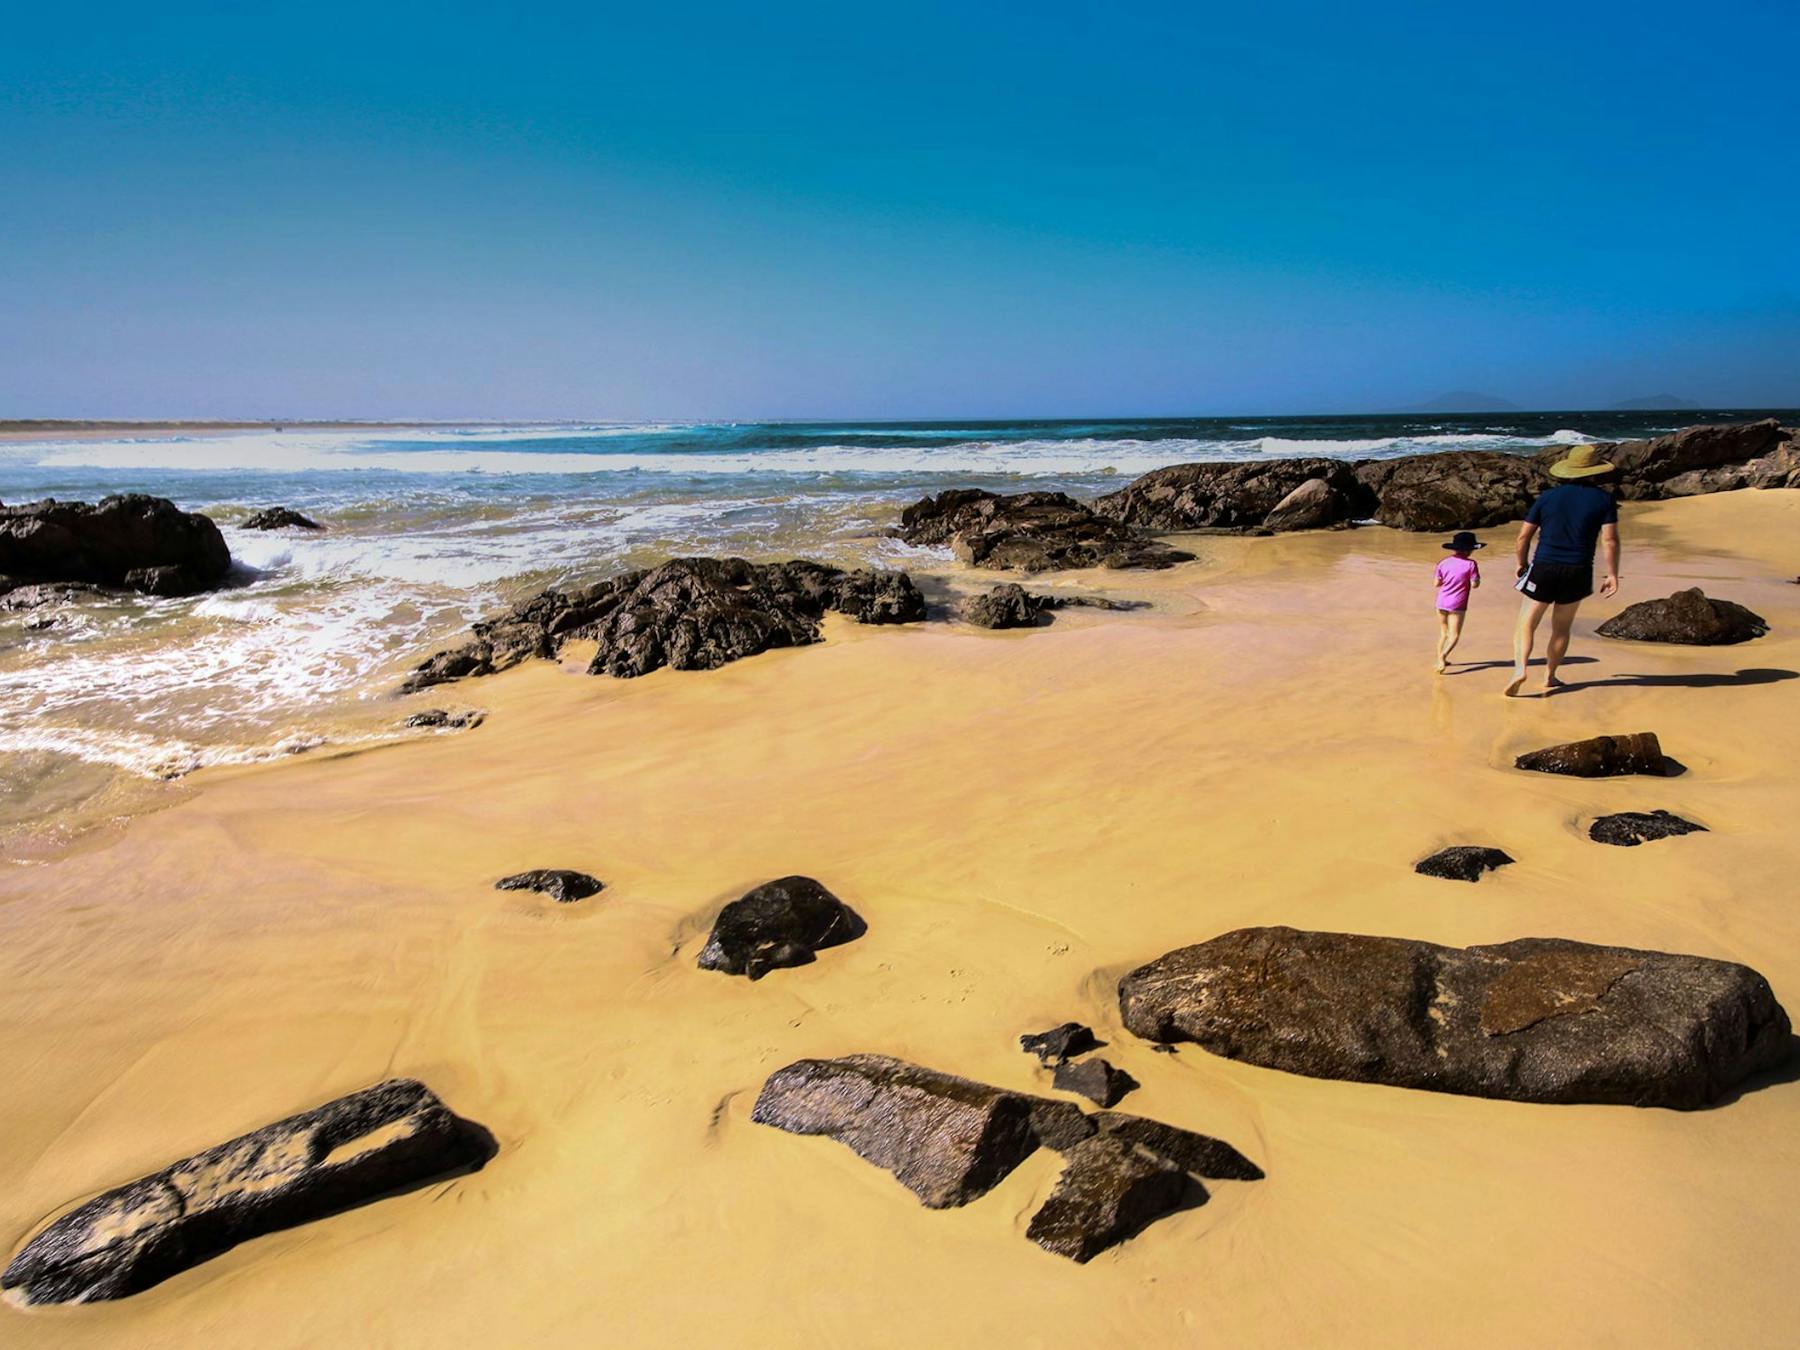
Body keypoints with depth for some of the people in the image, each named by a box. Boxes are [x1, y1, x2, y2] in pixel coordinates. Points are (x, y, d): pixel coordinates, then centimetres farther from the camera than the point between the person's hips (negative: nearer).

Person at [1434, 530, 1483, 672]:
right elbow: (1474, 584, -10)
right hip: (1457, 605, -5)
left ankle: (1440, 659, 17)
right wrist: (1477, 578, 9)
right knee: (1454, 635, -3)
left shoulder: (1443, 563, 3)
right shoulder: (1470, 564, -10)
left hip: (1441, 603, 5)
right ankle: (1443, 655, -25)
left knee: (1443, 633, 18)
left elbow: (1437, 583, 4)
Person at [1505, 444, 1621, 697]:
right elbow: (1610, 540, -6)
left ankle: (1520, 668, -18)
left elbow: (1523, 536, 3)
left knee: (1526, 624, 3)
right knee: (1561, 628, 16)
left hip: (1543, 570, 0)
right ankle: (1549, 677, 22)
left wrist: (1522, 564, 18)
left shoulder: (1548, 497, 3)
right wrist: (1612, 575, 0)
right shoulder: (1604, 499, 1)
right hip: (1578, 572, 1)